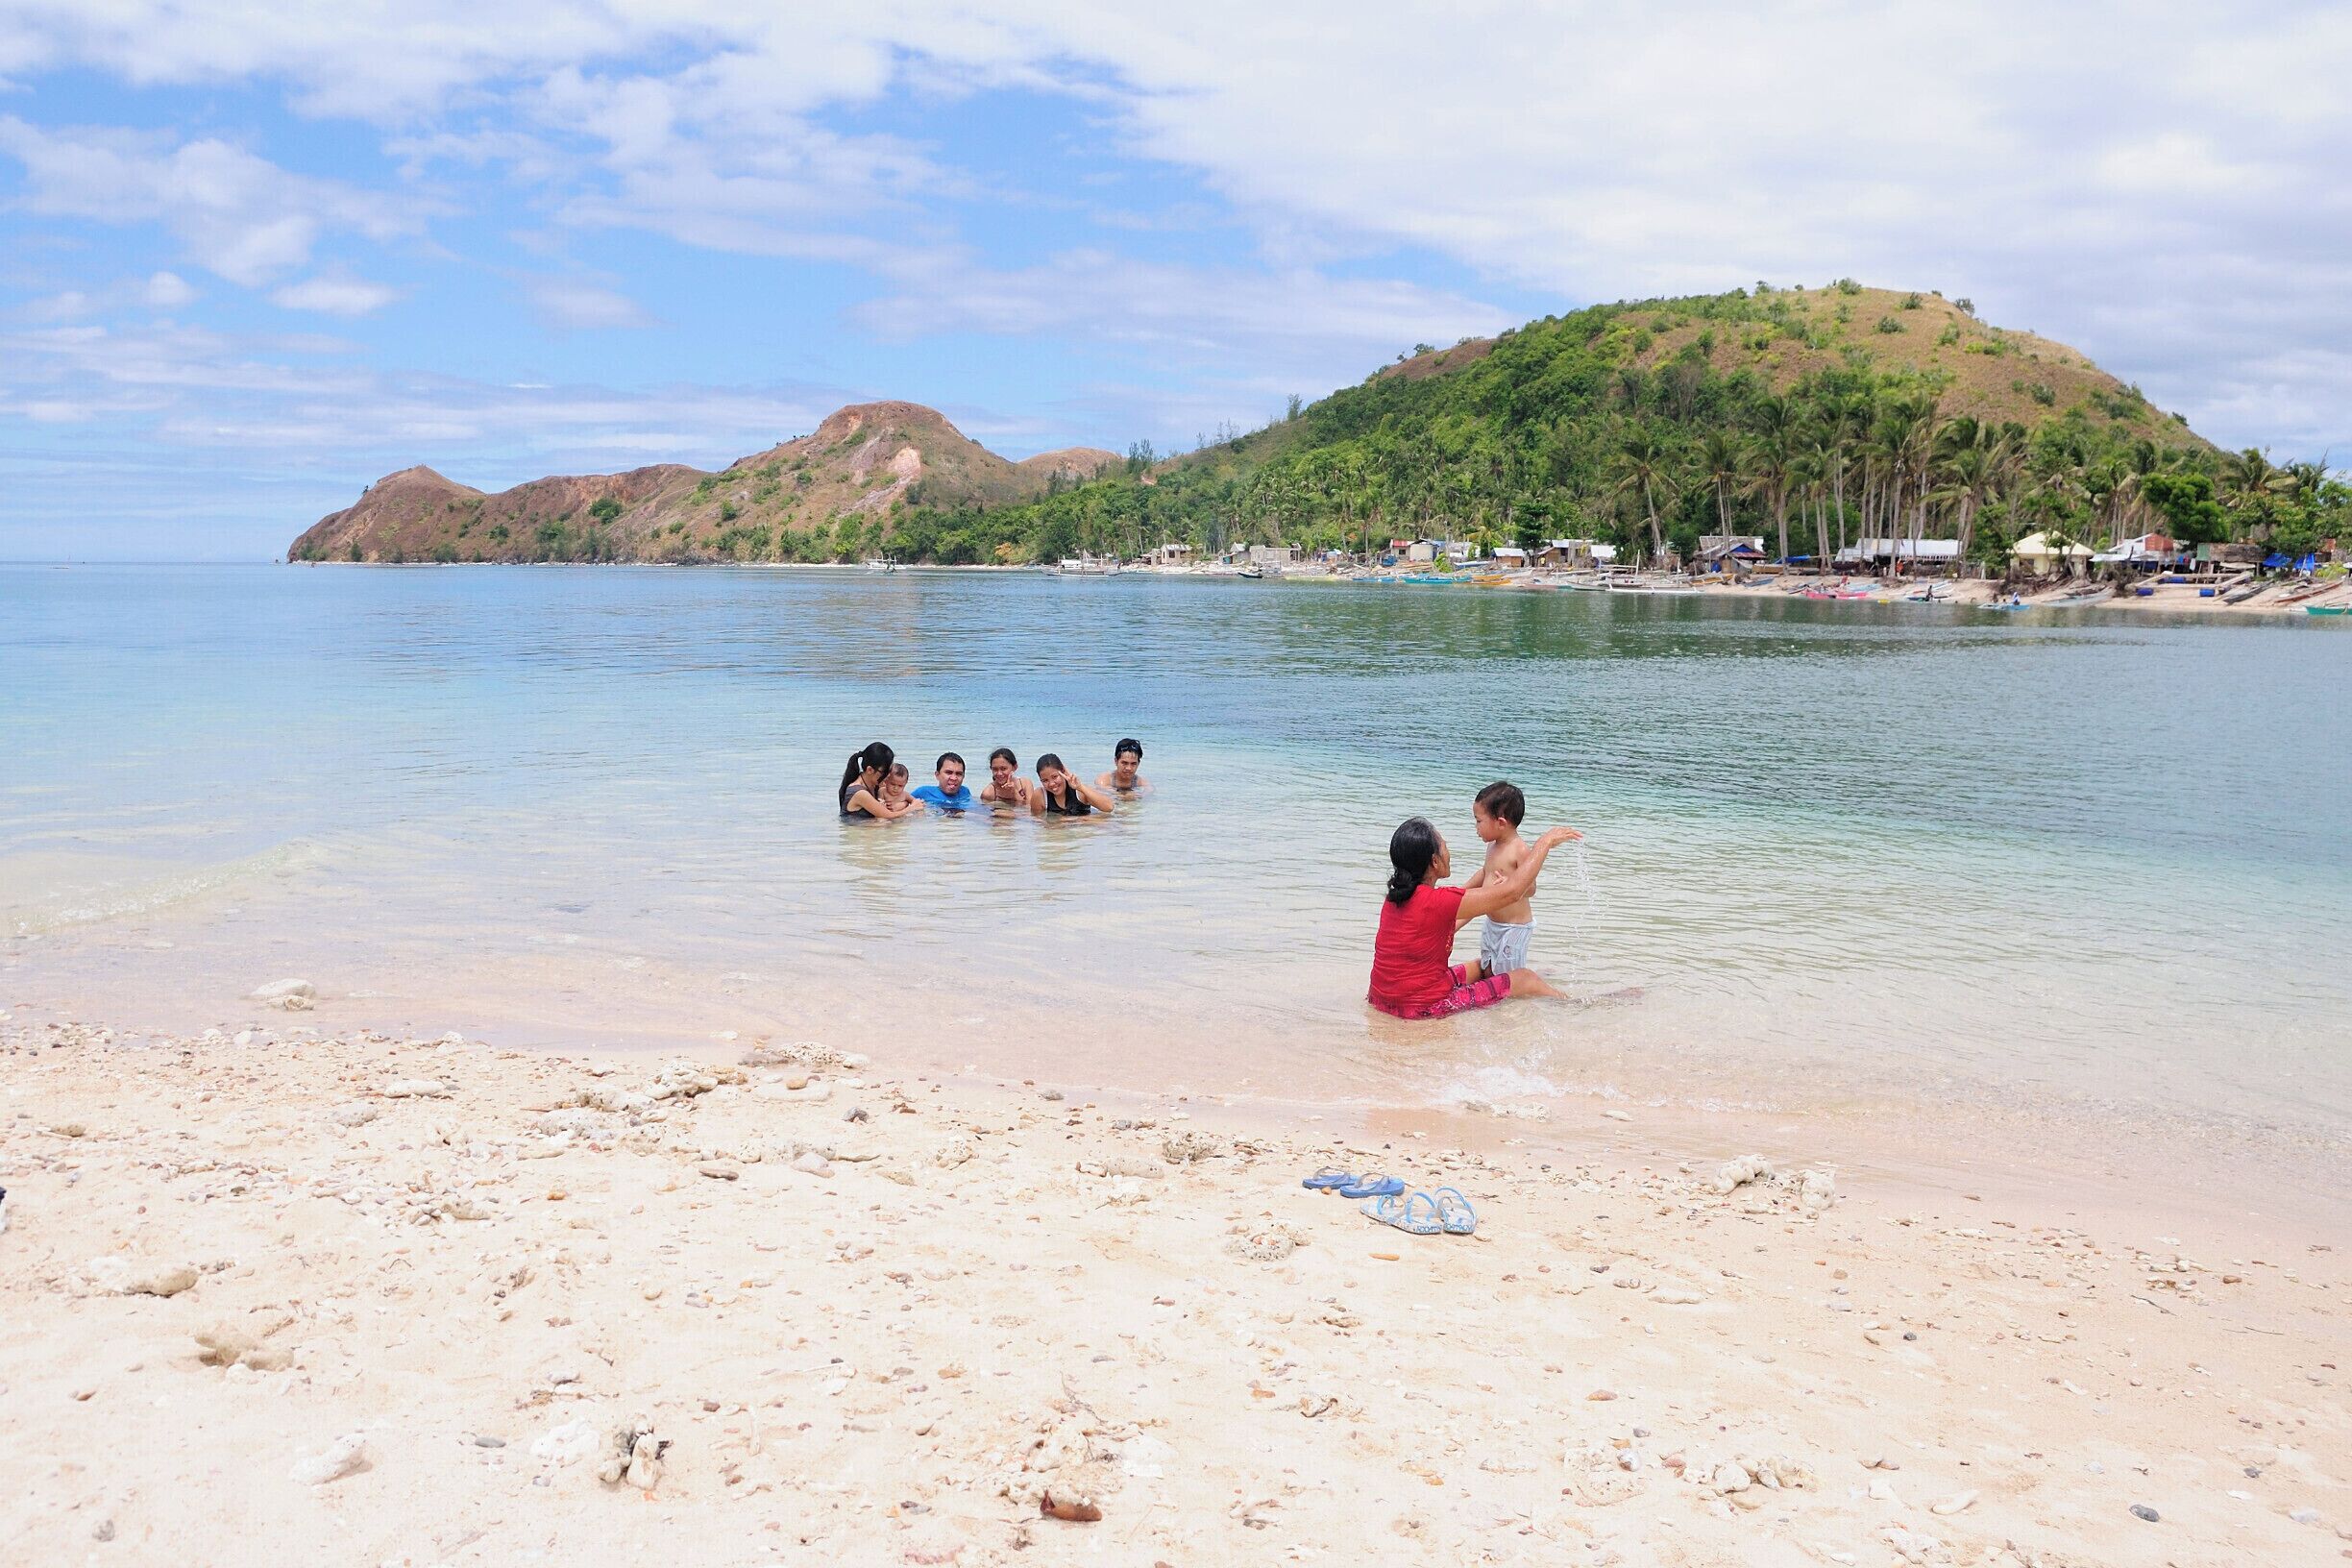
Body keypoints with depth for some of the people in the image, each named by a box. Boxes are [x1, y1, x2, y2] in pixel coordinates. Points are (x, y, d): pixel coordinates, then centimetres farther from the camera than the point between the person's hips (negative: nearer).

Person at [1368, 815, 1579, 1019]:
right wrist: (1545, 842, -8)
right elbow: (1513, 890, -20)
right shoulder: (1435, 902, -24)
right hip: (1423, 1008, -8)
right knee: (1525, 979, 8)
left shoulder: (1395, 898, 2)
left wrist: (1488, 893, 21)